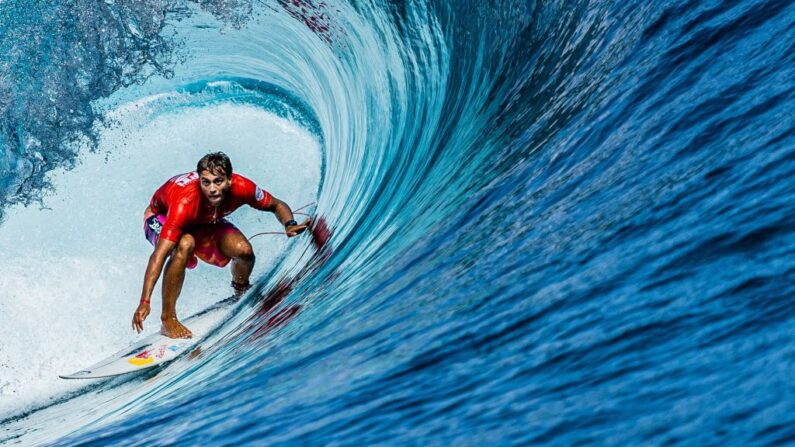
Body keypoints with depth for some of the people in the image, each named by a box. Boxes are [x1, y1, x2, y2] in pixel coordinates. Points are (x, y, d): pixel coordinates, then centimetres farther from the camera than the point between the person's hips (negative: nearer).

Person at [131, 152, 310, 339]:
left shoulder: (241, 188, -32)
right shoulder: (185, 203, -43)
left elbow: (277, 205, -13)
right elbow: (159, 254, -46)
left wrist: (290, 225, -35)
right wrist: (145, 301, -53)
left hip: (204, 221, 4)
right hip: (161, 218, -4)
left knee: (244, 251, -20)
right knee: (185, 244, -38)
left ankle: (241, 292, 17)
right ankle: (168, 319, -25)